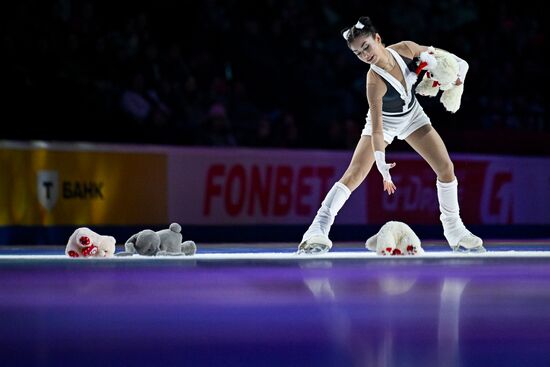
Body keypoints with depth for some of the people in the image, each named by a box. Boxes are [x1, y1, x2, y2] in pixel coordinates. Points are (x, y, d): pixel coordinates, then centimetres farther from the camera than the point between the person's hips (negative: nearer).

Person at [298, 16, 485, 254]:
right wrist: (381, 163, -44)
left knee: (446, 168, -1)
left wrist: (457, 72, -17)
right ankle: (318, 230, -20)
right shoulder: (375, 82, -36)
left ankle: (454, 231, 14)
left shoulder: (406, 49, -24)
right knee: (354, 174, -19)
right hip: (385, 122, -5)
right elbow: (376, 128, -36)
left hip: (412, 116, 5)